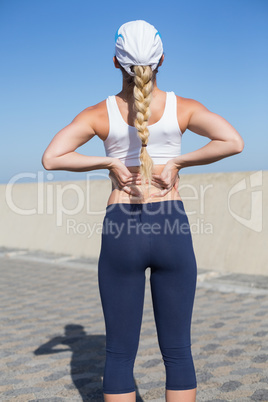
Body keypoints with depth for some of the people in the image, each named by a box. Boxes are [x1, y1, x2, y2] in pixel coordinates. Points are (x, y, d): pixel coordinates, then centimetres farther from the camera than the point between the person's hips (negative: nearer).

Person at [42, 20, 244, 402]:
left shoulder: (100, 113, 0)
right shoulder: (181, 107, 0)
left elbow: (51, 158, -10)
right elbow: (234, 142, -13)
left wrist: (110, 163, -3)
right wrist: (177, 162, -6)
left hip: (120, 232, 0)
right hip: (172, 230, 1)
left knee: (120, 353, 10)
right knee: (177, 351, 11)